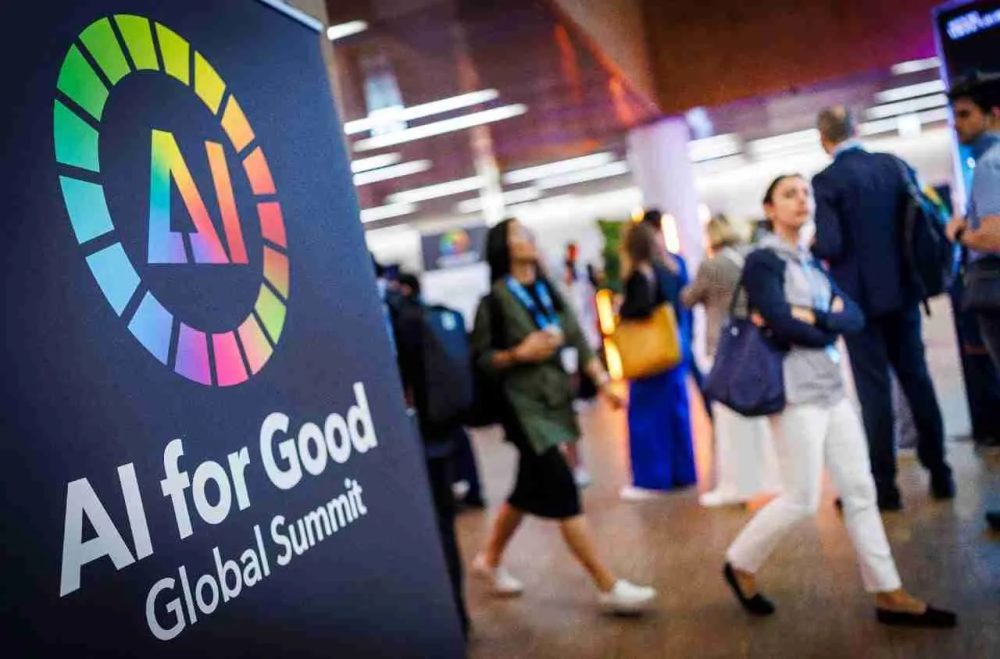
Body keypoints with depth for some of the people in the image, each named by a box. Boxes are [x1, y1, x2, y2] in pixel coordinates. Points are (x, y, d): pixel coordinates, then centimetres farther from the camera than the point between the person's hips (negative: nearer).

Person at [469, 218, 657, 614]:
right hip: (523, 404, -7)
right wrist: (519, 354, -20)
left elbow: (578, 341, 5)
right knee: (564, 494, -7)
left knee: (529, 490, 17)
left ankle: (490, 560, 37)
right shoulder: (495, 299, -8)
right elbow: (480, 359, -8)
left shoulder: (549, 292, 10)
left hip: (555, 398, 7)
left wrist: (603, 381, -3)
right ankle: (609, 588, -1)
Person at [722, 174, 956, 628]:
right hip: (795, 391, -8)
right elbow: (784, 327, -21)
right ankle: (740, 565, 18)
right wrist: (830, 325, -6)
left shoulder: (811, 262, 15)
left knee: (859, 490, 7)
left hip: (831, 387, 8)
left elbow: (856, 318, 2)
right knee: (802, 500, -2)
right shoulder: (763, 261, -7)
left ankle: (888, 595, 15)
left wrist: (810, 317, -15)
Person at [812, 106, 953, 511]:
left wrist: (808, 247, 1)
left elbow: (830, 245, -19)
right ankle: (939, 471, 21)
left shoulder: (826, 181, -12)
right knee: (916, 377, 14)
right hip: (902, 290, 5)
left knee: (874, 388, 0)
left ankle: (884, 484, 6)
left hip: (861, 295, -5)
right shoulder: (895, 164, 5)